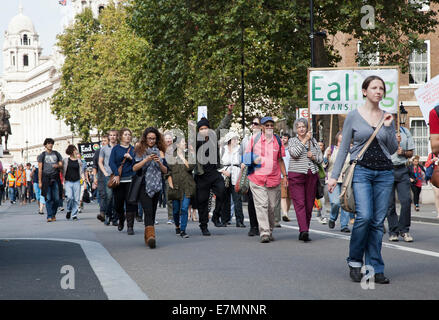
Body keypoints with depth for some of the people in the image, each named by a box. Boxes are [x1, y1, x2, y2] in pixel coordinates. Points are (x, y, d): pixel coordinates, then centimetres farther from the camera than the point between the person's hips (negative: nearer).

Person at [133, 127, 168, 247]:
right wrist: (147, 159, -16)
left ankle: (148, 237, 14)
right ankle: (150, 235, -29)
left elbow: (165, 170, 9)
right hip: (144, 186, -3)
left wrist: (159, 162, -9)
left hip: (156, 186, 3)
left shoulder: (160, 152, 13)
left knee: (152, 212, 5)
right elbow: (134, 168, -5)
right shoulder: (140, 151, 6)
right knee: (148, 211, -17)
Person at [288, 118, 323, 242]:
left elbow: (321, 159, 17)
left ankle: (304, 232, 9)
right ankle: (304, 230, -22)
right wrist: (305, 140, -10)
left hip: (312, 175, 4)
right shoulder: (292, 141, 7)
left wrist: (314, 157, -4)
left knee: (309, 205, 2)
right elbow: (295, 153, -13)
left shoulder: (313, 141, 16)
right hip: (296, 175, -3)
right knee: (299, 203, -13)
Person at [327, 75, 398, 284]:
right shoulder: (353, 116, 3)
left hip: (384, 173, 3)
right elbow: (343, 148, 5)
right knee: (364, 216, -18)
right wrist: (334, 176, 0)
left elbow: (393, 150, 11)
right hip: (361, 171, -3)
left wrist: (388, 127, -3)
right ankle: (354, 261, 1)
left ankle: (375, 269, 7)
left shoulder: (387, 117, 12)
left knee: (378, 222, 1)